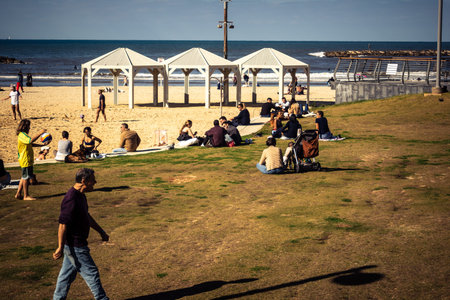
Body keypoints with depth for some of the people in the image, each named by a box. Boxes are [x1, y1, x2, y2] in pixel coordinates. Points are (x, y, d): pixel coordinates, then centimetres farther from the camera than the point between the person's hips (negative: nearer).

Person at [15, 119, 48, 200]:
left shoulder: (23, 135, 17)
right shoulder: (22, 135, -17)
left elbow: (31, 144, 21)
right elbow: (31, 140, -33)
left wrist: (43, 144, 15)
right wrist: (40, 133, -28)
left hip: (28, 160, 11)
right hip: (25, 160, -11)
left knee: (24, 177, 16)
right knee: (26, 177, -4)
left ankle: (18, 194, 21)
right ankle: (26, 196, 2)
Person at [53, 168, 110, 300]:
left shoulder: (80, 195, 8)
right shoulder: (71, 199, -25)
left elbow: (87, 216, 22)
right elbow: (62, 225, -25)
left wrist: (101, 231, 26)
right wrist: (60, 248, -22)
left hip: (73, 244, 10)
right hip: (74, 245, -10)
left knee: (68, 273, 18)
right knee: (91, 273, 1)